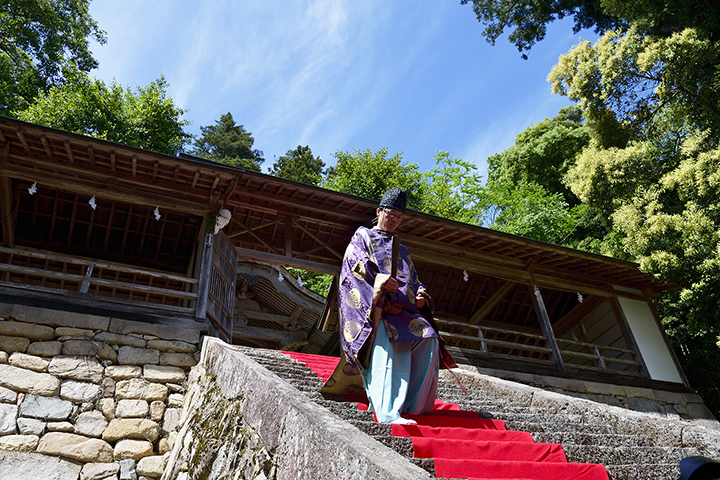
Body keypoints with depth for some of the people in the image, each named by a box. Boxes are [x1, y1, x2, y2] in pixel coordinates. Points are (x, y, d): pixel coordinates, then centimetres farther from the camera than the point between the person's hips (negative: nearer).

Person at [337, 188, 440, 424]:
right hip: (373, 306, -5)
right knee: (384, 344, -31)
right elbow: (356, 262, -1)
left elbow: (414, 279, 28)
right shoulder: (362, 236, 18)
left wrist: (421, 295, 3)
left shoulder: (402, 251, 34)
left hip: (403, 308, 5)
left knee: (428, 339, -20)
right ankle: (388, 413, -41)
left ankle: (412, 405, -15)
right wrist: (380, 278, -20)